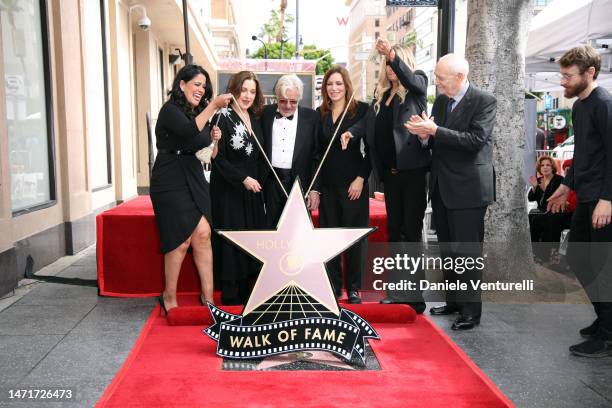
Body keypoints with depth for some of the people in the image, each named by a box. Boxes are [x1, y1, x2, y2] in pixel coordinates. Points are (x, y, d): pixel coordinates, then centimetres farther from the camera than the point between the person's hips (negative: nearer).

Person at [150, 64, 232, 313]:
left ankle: (208, 297, 0)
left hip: (194, 179, 7)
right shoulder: (170, 109, -7)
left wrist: (213, 139, 4)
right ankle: (169, 297, 11)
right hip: (170, 181, -7)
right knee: (181, 239, -6)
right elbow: (189, 132, -27)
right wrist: (213, 106, -25)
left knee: (203, 234, -4)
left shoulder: (199, 112, 16)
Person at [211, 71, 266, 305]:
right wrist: (243, 179, -16)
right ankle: (230, 296, 7)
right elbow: (218, 157, -13)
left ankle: (247, 292, 16)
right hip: (228, 190, -6)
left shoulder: (255, 119, 11)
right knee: (231, 240, -3)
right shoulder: (224, 118, -9)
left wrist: (257, 182, 6)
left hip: (252, 190, 7)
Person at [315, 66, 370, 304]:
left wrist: (361, 178, -11)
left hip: (354, 183, -3)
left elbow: (370, 148, -4)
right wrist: (314, 188, 6)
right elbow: (316, 152, 9)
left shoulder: (362, 110, -3)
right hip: (327, 184, 4)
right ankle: (333, 287, 19)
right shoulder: (320, 114, 8)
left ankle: (354, 288, 15)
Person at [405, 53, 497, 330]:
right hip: (442, 186, 8)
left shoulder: (484, 101, -11)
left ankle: (471, 310, 10)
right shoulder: (440, 101, 10)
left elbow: (476, 140, -22)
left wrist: (435, 131, -24)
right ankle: (453, 301, 31)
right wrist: (425, 134, -9)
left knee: (467, 251, -2)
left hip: (468, 187, -7)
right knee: (447, 249, 16)